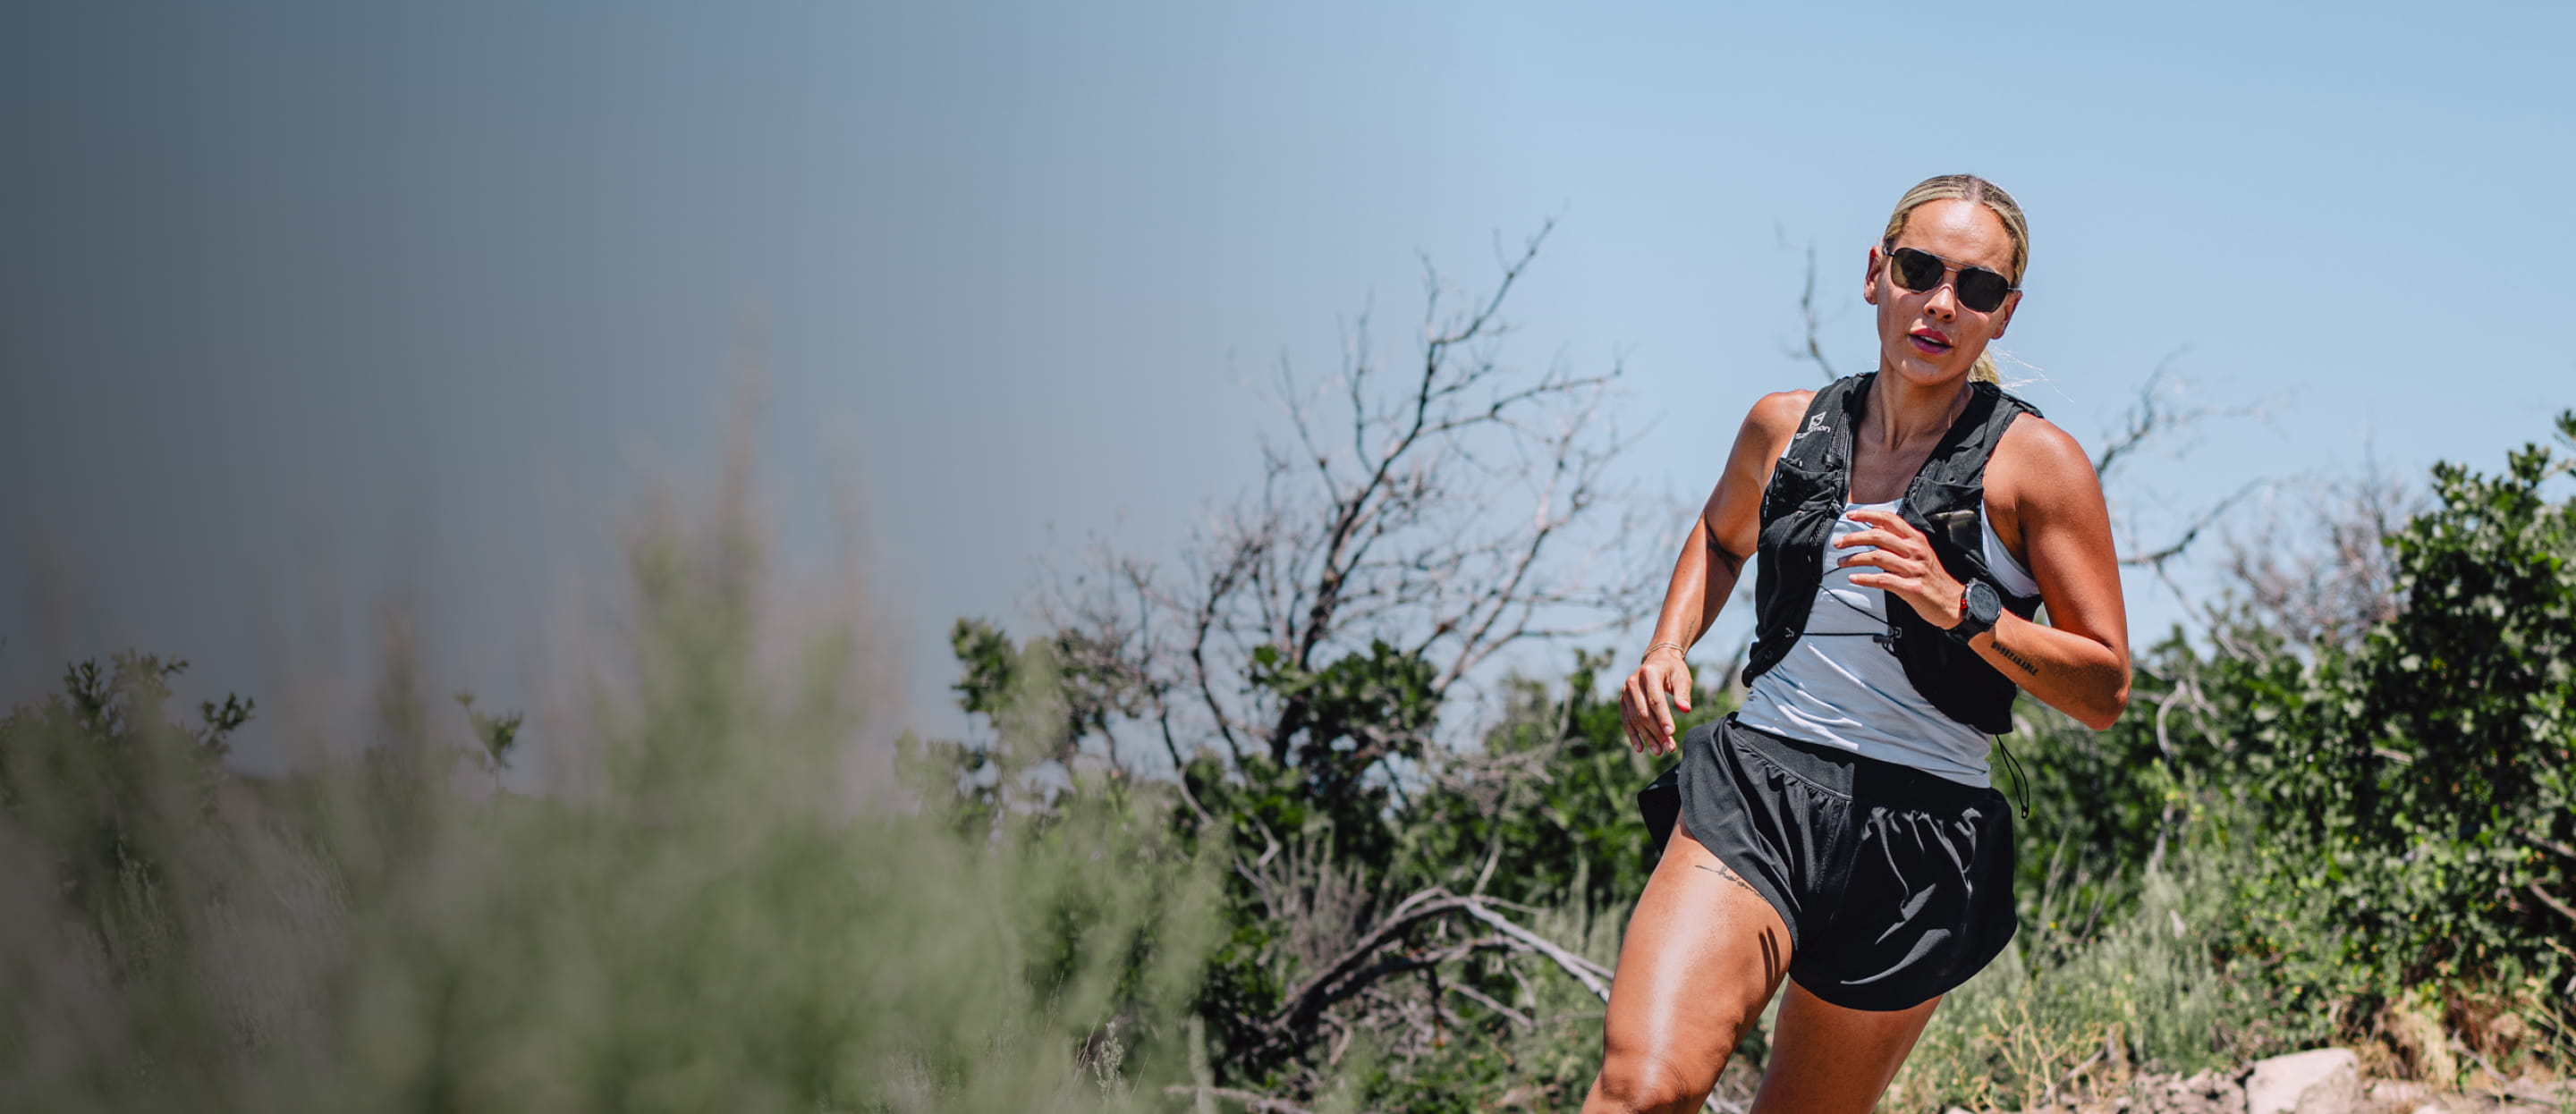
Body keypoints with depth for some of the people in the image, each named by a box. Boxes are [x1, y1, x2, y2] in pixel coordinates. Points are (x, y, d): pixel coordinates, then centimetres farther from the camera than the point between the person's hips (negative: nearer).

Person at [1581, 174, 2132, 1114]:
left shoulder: (2035, 464, -1)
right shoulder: (1785, 428, 9)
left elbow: (2105, 693, -2)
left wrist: (1964, 608, -17)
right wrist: (1668, 648, 14)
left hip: (1922, 825, -1)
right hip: (1758, 787, 1)